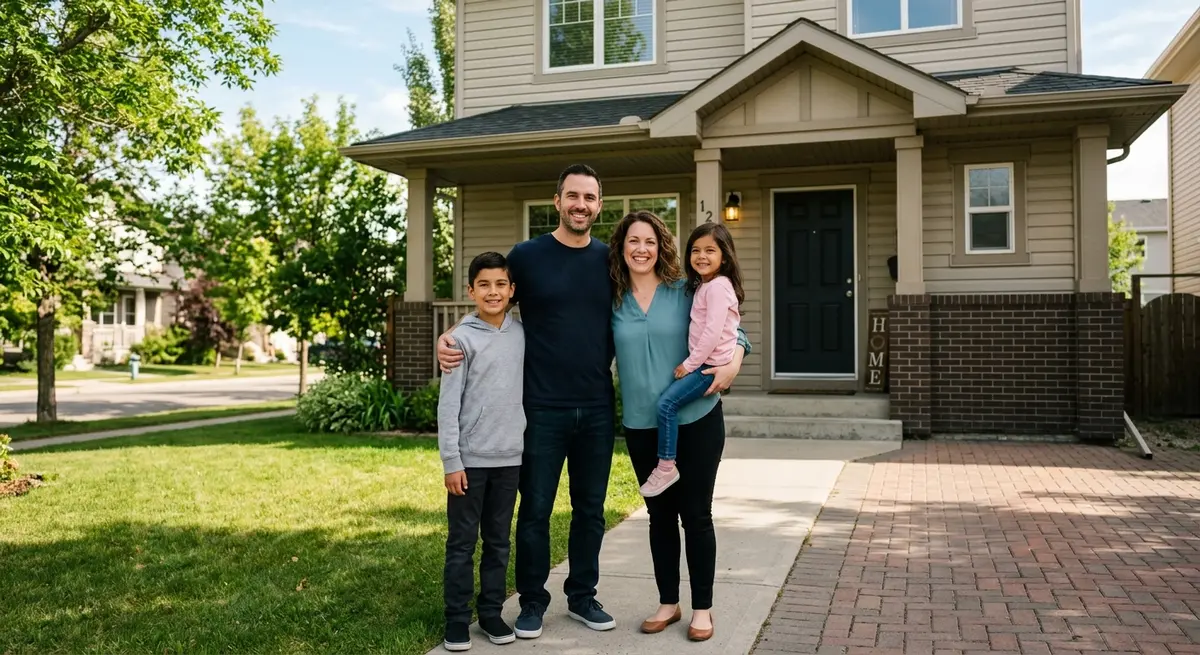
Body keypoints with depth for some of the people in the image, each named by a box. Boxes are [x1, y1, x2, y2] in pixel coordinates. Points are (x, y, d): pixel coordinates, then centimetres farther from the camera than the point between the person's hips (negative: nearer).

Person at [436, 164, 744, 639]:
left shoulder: (611, 260, 6)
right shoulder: (527, 256, -1)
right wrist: (449, 338, -14)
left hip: (597, 410, 3)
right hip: (542, 409, -3)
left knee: (591, 509, 13)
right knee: (535, 509, 6)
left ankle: (582, 597, 30)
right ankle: (532, 601, 23)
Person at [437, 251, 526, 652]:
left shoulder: (521, 334, 6)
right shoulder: (462, 338, -7)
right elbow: (448, 405, -8)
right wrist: (451, 461, -11)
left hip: (510, 457, 4)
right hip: (470, 459, -4)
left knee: (499, 542, 12)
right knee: (462, 543, 5)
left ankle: (492, 612, 24)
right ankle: (457, 618, 16)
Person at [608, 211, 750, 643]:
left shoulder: (687, 292, -4)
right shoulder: (613, 301, 2)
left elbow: (730, 331, 0)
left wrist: (731, 364, -18)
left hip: (696, 418, -2)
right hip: (642, 425, 2)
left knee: (696, 514, 5)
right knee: (660, 515, 14)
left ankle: (702, 607, 20)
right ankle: (668, 602, 28)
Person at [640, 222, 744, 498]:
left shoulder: (718, 286, -14)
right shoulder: (702, 285, 17)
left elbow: (713, 332, -21)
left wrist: (690, 364, -16)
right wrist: (691, 363, 12)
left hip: (711, 364, -10)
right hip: (701, 362, 10)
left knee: (667, 402, -16)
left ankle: (666, 467, -10)